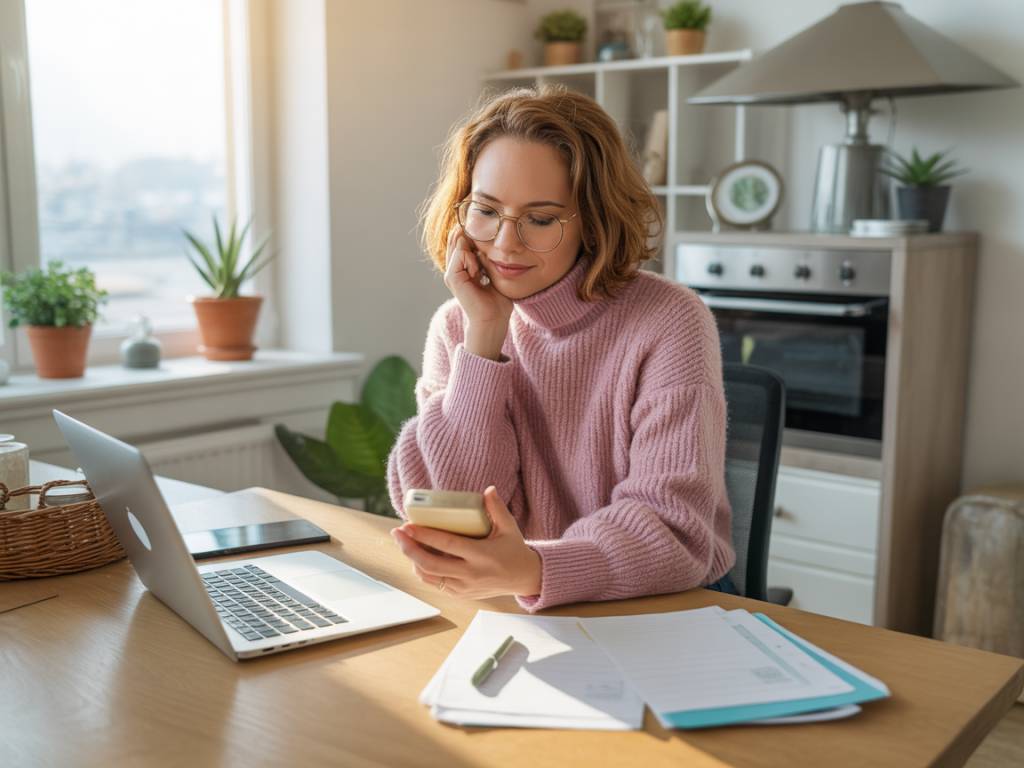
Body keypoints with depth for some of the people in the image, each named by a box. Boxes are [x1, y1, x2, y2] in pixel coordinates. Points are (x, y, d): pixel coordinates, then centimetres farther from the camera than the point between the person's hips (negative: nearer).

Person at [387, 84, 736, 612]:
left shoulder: (669, 325, -10)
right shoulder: (456, 326, 2)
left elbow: (673, 532, -19)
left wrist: (533, 570, -36)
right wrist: (484, 333, -13)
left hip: (667, 613, -2)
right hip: (524, 611, 3)